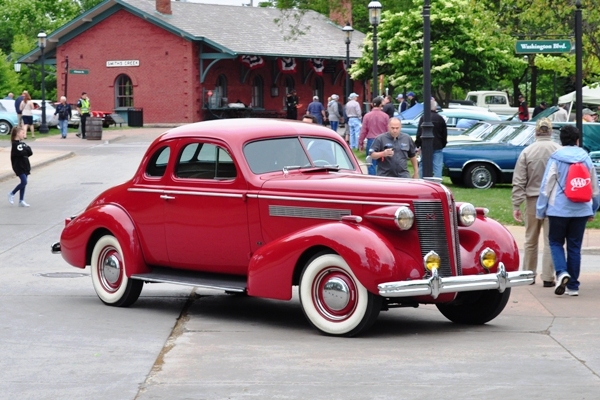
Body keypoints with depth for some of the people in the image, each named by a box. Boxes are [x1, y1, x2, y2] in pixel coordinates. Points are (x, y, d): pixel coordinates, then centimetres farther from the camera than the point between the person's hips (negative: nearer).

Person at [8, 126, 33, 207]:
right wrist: (27, 150, -7)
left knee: (23, 183, 8)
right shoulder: (15, 144, -12)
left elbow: (30, 153, 6)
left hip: (25, 166, 8)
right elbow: (21, 153, -24)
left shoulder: (23, 143, 13)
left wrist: (27, 149, -10)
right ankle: (12, 193, 4)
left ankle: (21, 201, 12)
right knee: (24, 182, -15)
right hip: (19, 166, -8)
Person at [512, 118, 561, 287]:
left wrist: (516, 205, -1)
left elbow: (519, 182, -4)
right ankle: (548, 278, 2)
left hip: (532, 200, 1)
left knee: (530, 241, 13)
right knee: (550, 241, 3)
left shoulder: (527, 152, -4)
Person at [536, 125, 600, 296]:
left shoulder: (556, 159, -6)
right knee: (574, 246, 9)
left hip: (559, 209, -3)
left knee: (556, 242, 10)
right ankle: (573, 286, 9)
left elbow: (546, 186, -7)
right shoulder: (586, 159, 5)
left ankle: (562, 272, -16)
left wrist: (541, 210, -1)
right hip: (581, 210, 3)